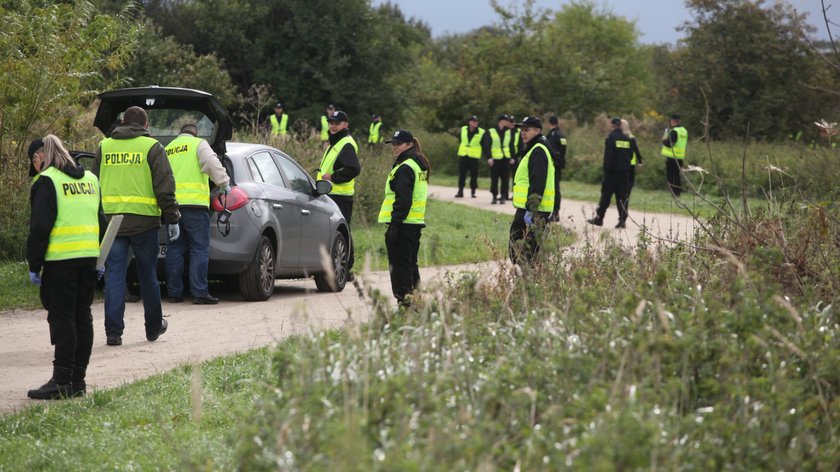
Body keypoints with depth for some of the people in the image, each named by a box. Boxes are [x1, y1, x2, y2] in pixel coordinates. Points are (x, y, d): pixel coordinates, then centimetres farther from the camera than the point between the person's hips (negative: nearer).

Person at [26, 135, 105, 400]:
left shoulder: (47, 181, -8)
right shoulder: (90, 179, 16)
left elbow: (40, 227, -12)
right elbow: (101, 221, 19)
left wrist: (34, 264, -7)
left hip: (61, 259, -7)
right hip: (89, 258, 7)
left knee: (62, 318, -5)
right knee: (82, 317, 10)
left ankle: (62, 381, -6)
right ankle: (78, 379, 13)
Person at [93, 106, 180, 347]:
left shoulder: (104, 146, 11)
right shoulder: (152, 147, 0)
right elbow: (165, 188, -6)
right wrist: (173, 219, 1)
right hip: (144, 220, -2)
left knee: (114, 276, 2)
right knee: (148, 275, 12)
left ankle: (113, 331, -5)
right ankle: (154, 327, 24)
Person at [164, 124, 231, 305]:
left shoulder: (167, 149, 23)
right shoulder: (198, 144, 6)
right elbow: (212, 164, -10)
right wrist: (224, 183, -6)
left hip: (171, 203, 5)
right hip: (194, 202, -5)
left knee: (175, 249, 10)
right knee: (200, 249, -4)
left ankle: (174, 292, 9)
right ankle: (199, 293, -11)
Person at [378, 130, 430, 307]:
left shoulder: (404, 168, -15)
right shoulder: (418, 165, 16)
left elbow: (403, 200, -21)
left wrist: (395, 223, -20)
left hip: (403, 223, -10)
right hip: (416, 221, 10)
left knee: (399, 262, -5)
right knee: (410, 262, 16)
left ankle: (403, 295, -6)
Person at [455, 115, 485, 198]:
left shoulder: (481, 132, -5)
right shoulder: (463, 129, 4)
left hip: (474, 156, -3)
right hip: (463, 155, 3)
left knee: (474, 175, -1)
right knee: (461, 174, 2)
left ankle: (473, 191, 9)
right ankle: (460, 191, 7)